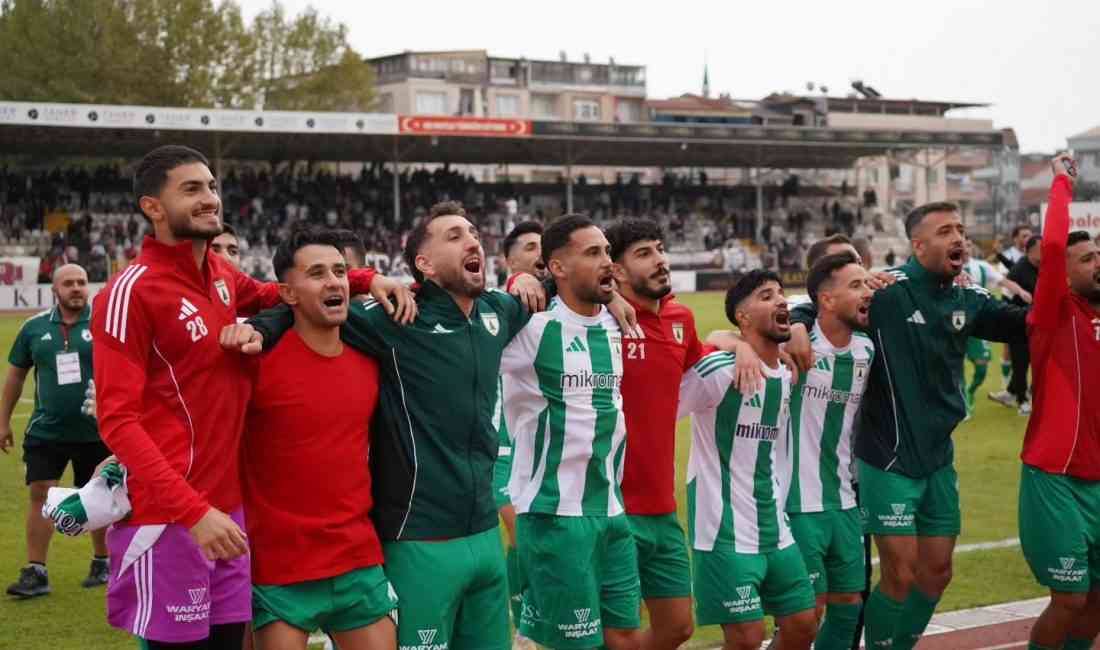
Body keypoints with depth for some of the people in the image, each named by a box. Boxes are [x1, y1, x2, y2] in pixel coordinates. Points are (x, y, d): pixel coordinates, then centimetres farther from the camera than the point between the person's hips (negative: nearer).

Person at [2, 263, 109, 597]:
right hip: (45, 430, 2)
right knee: (40, 493, -3)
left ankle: (101, 562, 27)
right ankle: (35, 572, 3)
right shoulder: (34, 327, 3)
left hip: (95, 431, -2)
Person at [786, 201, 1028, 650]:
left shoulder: (969, 300, 3)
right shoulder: (886, 292, -16)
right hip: (888, 460, -7)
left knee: (936, 572, 14)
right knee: (901, 576, -3)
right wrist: (797, 325, -36)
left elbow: (1023, 323, 15)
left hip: (939, 459, 7)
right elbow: (816, 307, -14)